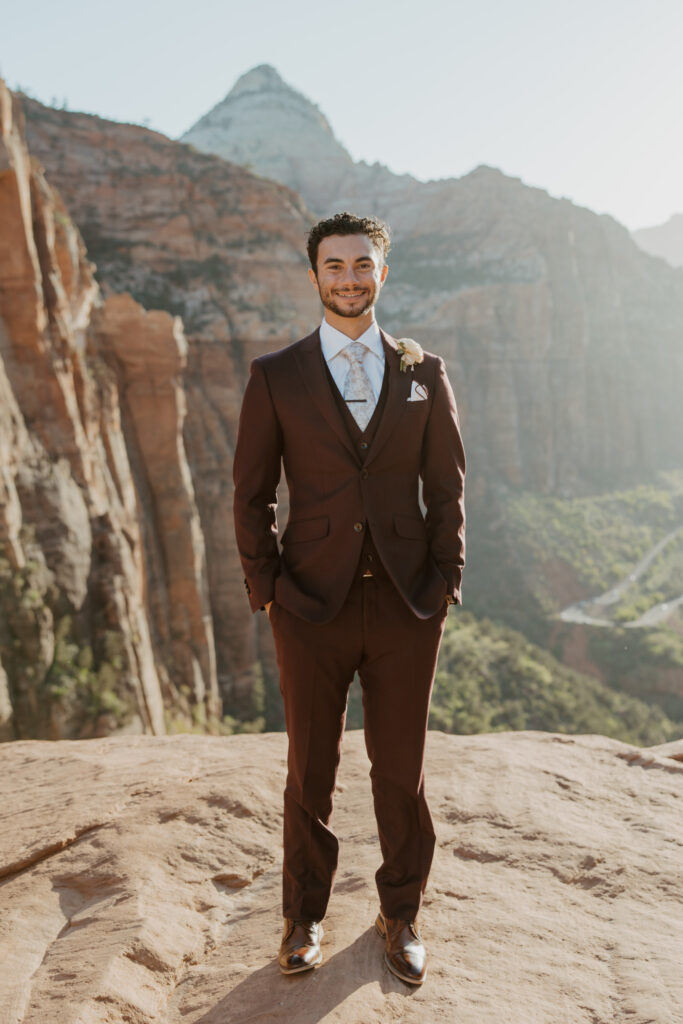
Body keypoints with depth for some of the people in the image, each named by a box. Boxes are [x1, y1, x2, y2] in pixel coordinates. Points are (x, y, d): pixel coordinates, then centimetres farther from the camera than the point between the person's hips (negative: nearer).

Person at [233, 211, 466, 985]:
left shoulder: (424, 372, 6)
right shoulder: (275, 376, 1)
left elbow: (447, 487, 8)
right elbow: (251, 494, 3)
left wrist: (445, 582, 1)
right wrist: (265, 591, -3)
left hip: (406, 603, 1)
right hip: (312, 604, -1)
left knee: (401, 769, 12)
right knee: (310, 770, 12)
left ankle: (400, 914, 34)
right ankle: (303, 918, 33)